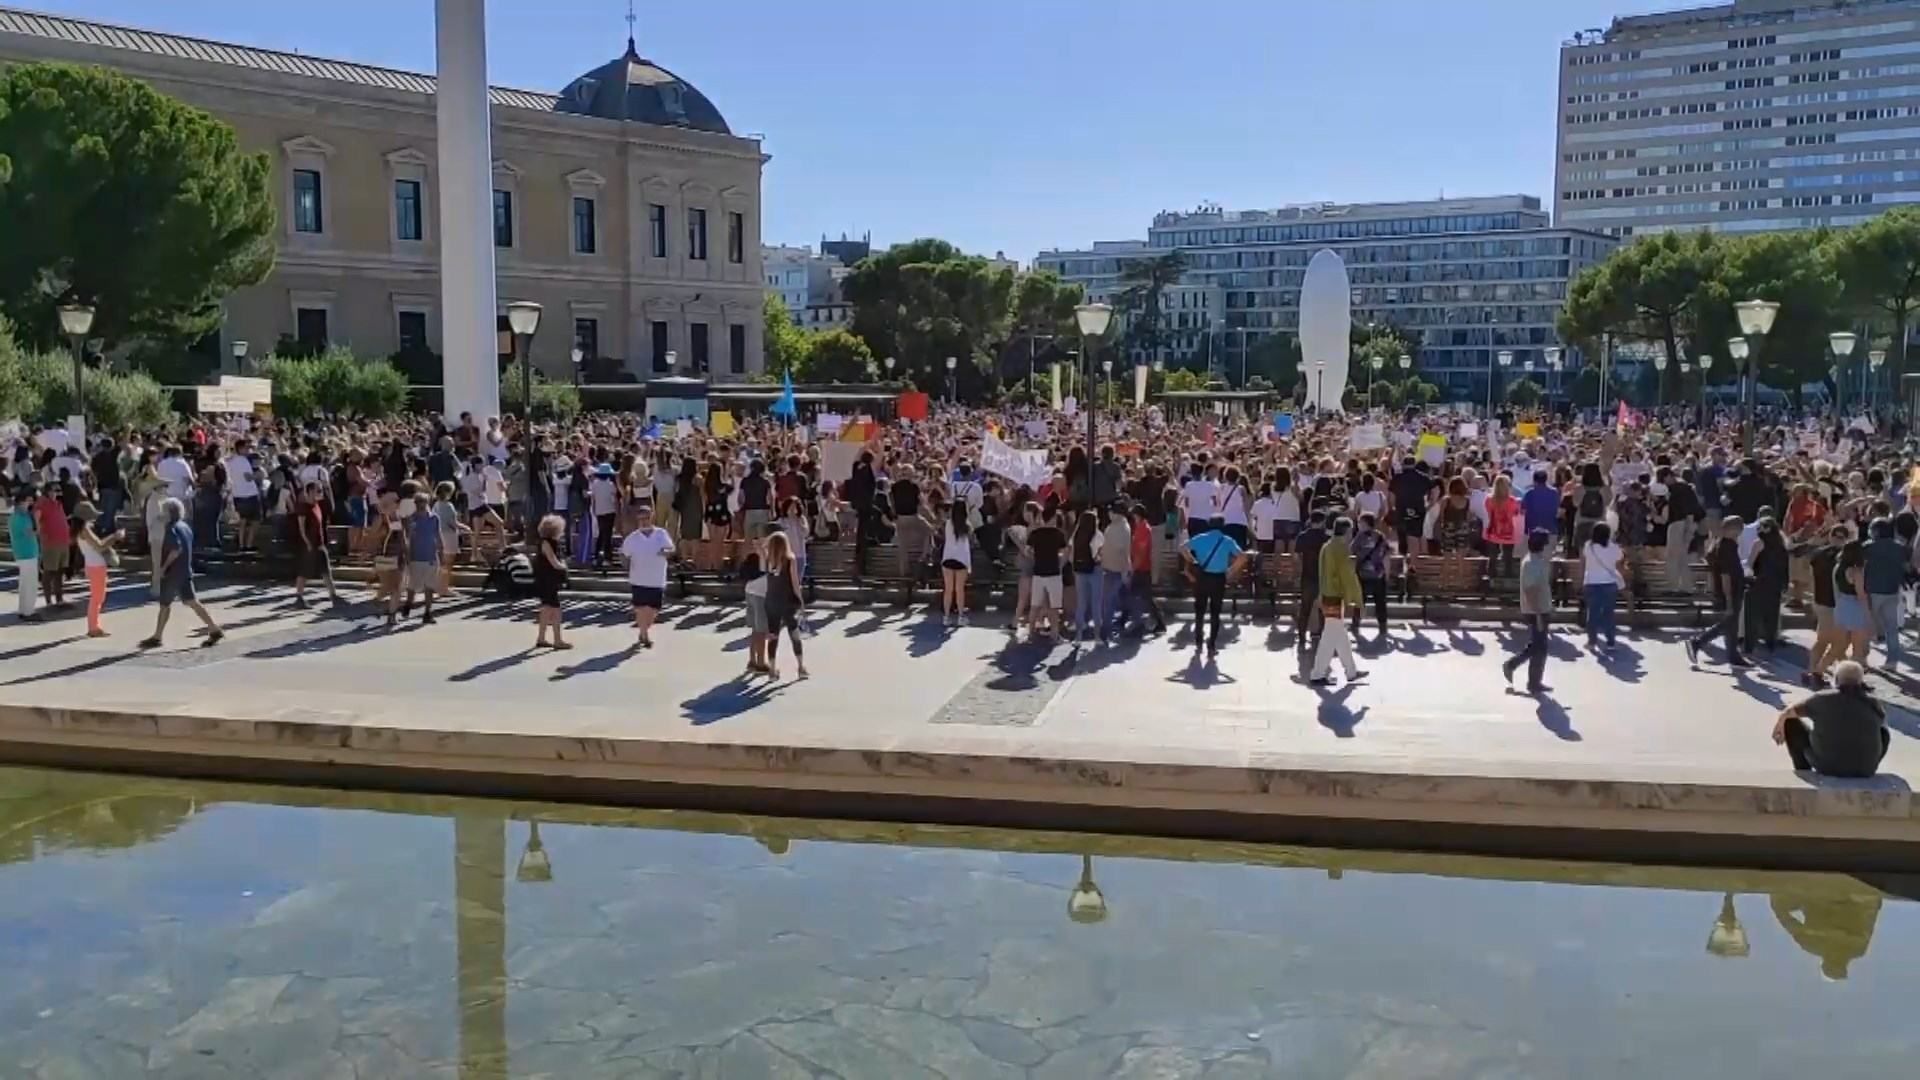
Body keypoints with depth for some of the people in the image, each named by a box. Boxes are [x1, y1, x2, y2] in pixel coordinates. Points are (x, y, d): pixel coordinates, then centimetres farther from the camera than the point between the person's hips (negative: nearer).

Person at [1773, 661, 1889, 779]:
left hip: (1827, 766, -2)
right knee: (1883, 731, 29)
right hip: (1865, 771, 2)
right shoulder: (1873, 704, 0)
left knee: (1792, 722, 14)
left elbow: (1787, 712, 7)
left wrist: (1779, 726, 30)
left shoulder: (1822, 699, -7)